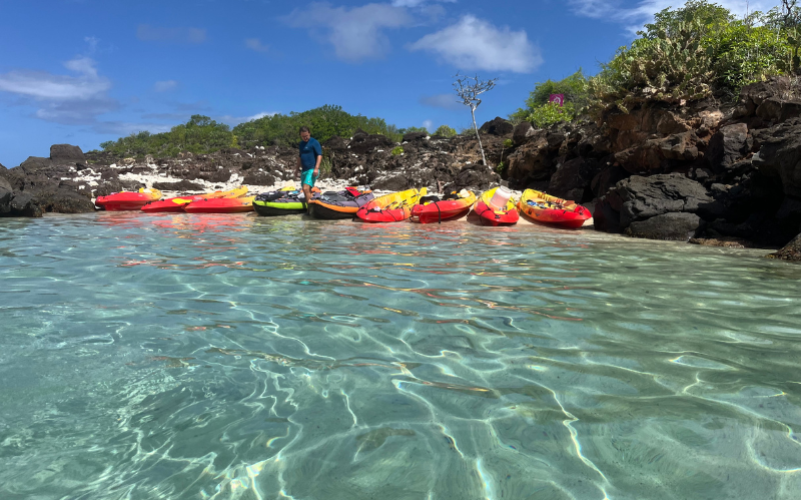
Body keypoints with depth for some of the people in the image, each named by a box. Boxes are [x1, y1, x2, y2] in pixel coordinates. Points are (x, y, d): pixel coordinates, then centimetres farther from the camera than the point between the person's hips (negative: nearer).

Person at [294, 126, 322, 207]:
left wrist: (316, 168, -22)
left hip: (312, 170, -8)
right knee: (305, 189, 12)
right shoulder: (301, 144, 16)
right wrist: (297, 168, 24)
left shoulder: (314, 142, -7)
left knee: (306, 188, -21)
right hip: (304, 170, 8)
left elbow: (320, 155, -13)